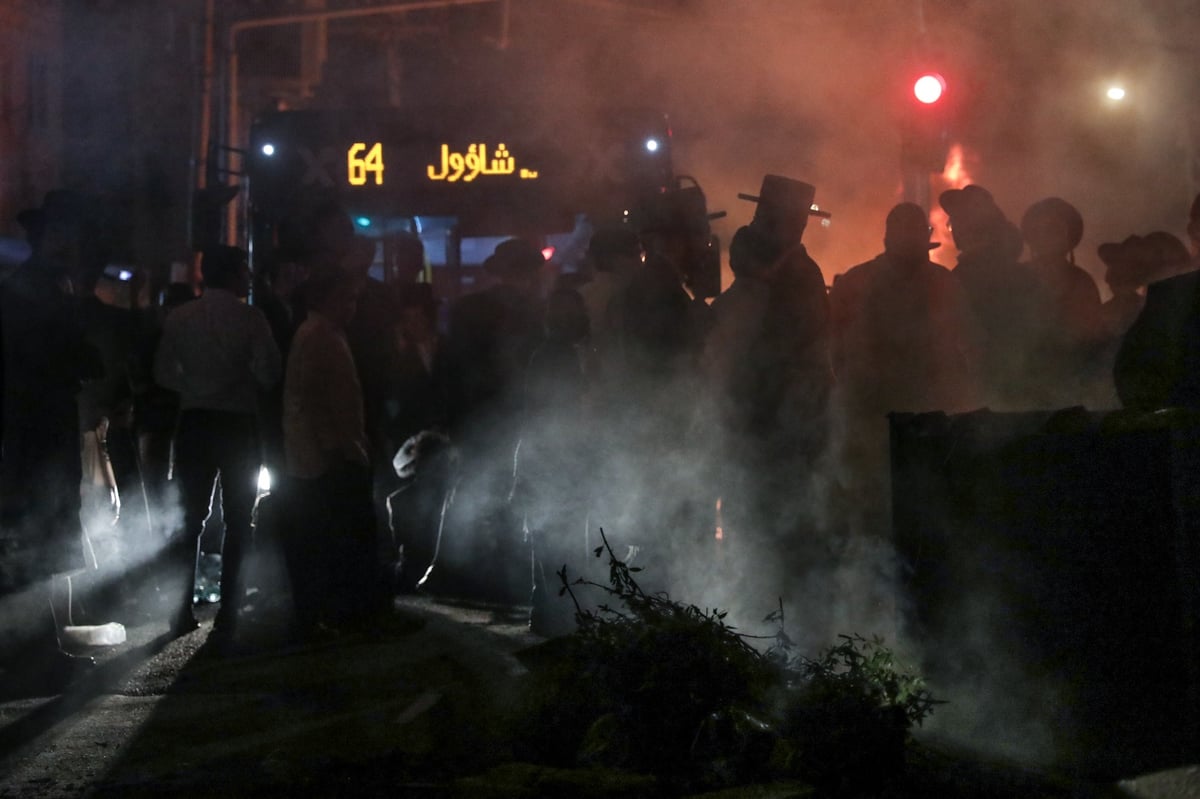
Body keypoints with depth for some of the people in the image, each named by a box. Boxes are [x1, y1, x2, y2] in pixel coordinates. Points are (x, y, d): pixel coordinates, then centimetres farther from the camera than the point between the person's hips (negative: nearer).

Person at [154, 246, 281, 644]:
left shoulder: (179, 317, 0)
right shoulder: (249, 318, -10)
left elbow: (164, 372, 1)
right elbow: (267, 372, -16)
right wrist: (248, 385, 6)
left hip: (193, 421, 3)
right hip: (238, 423, -3)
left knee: (190, 517, 13)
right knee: (237, 522, 5)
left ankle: (182, 611, 12)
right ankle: (226, 618, 2)